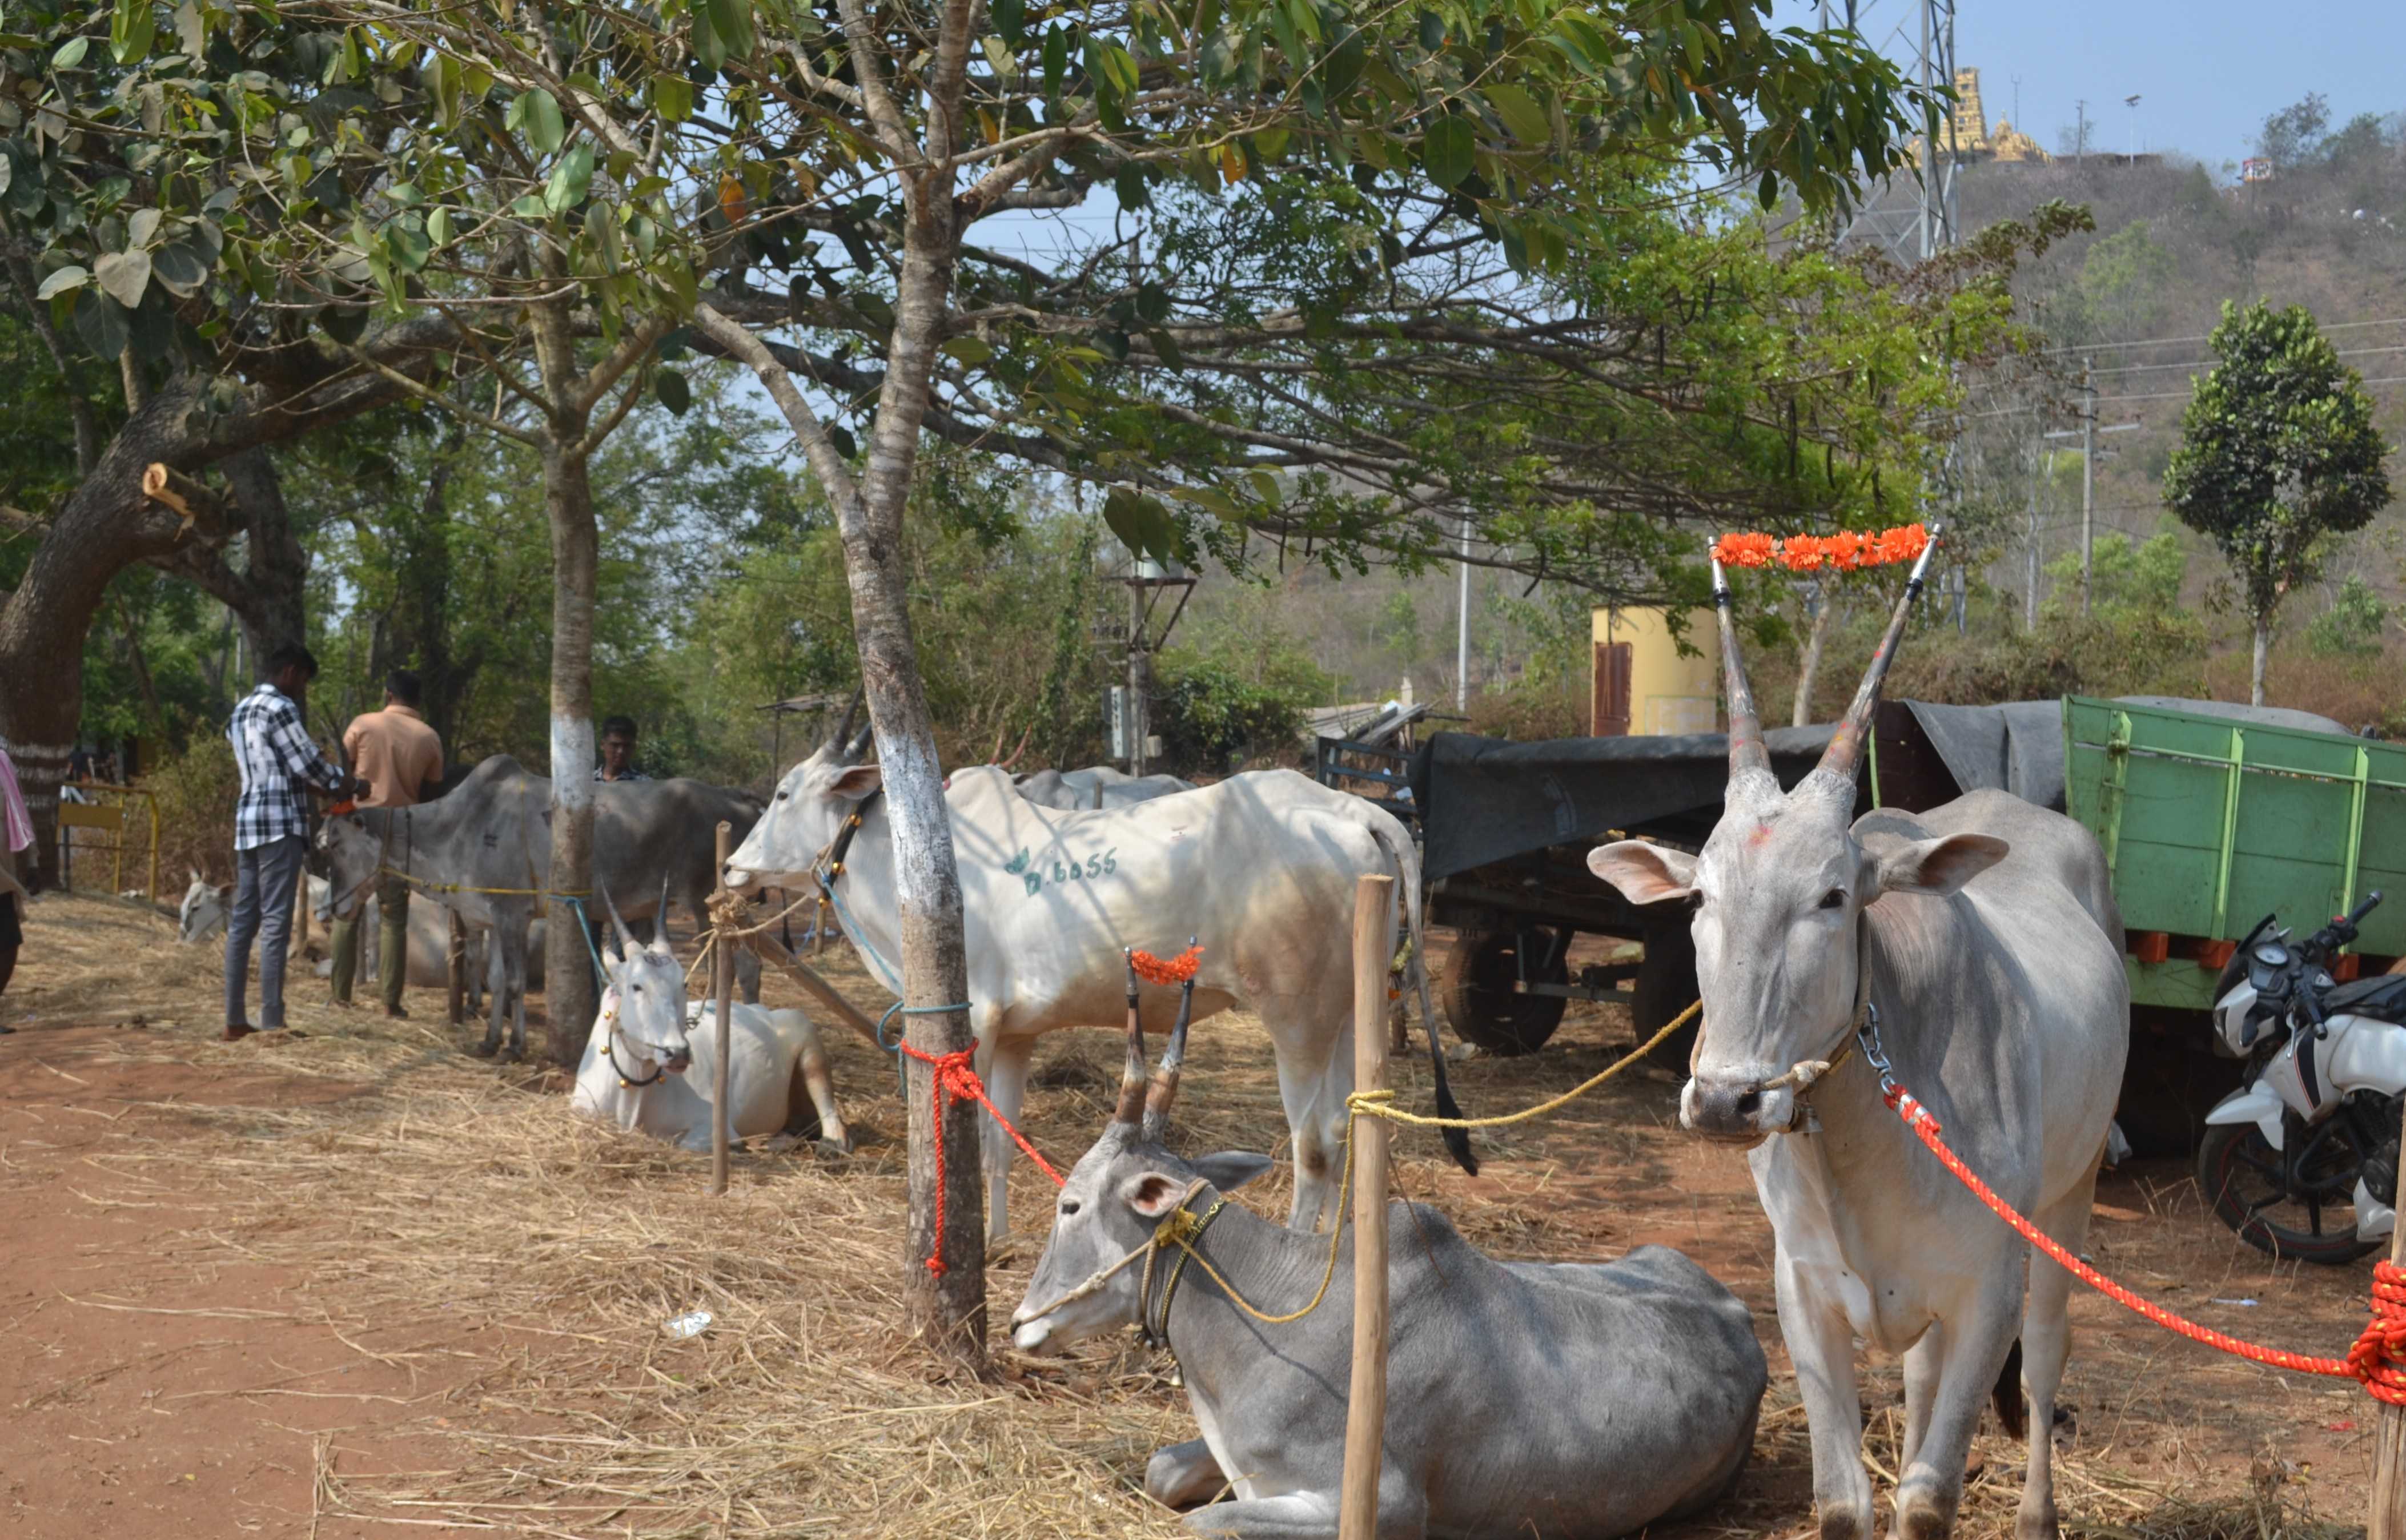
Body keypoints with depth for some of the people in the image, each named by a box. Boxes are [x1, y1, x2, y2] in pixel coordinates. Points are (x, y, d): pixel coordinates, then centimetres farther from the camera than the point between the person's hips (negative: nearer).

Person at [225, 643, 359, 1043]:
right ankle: (272, 1024, -11)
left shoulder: (243, 710, 19)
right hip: (278, 822, -9)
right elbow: (305, 763, -10)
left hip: (247, 820, 9)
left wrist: (328, 779, 16)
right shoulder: (279, 707, -10)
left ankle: (235, 1021, 9)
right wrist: (344, 781, 7)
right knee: (275, 924, -9)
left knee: (243, 922, 8)